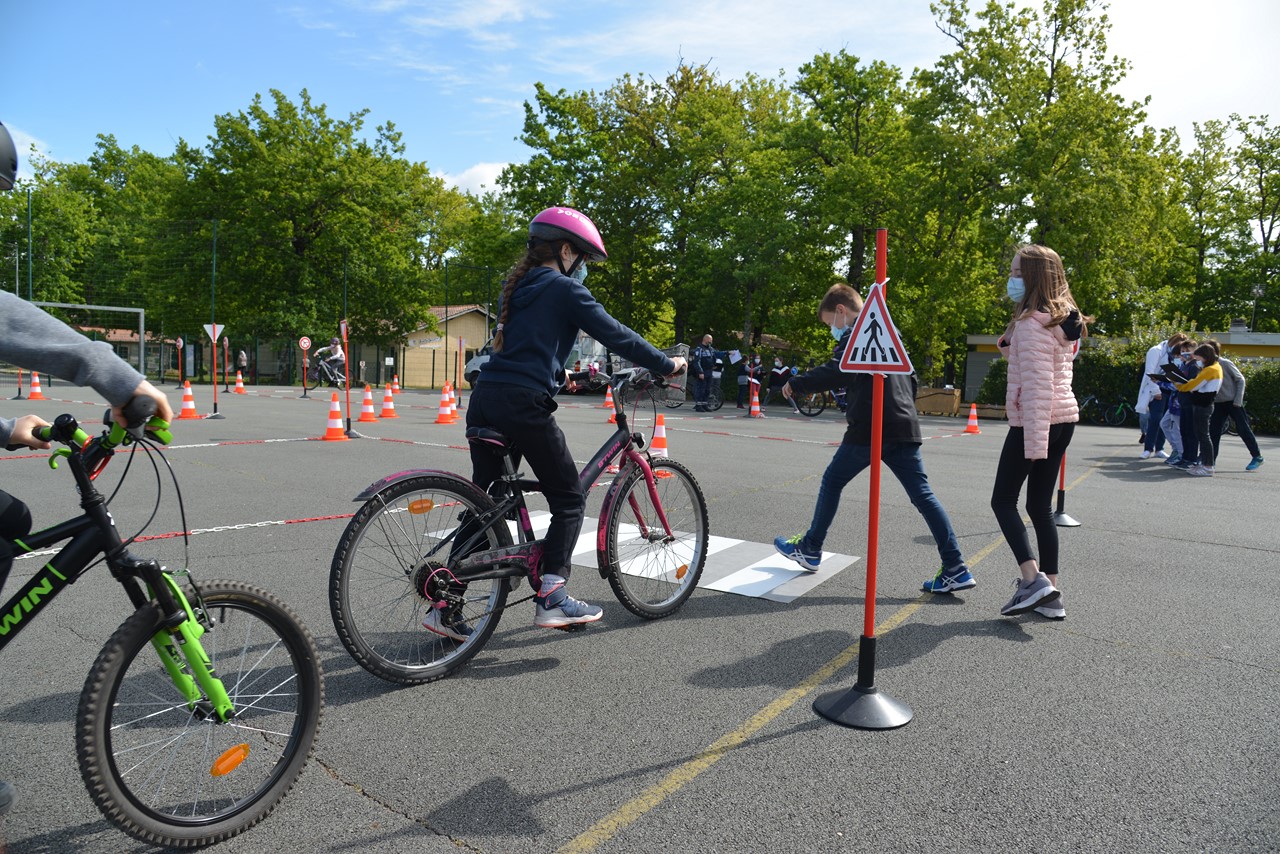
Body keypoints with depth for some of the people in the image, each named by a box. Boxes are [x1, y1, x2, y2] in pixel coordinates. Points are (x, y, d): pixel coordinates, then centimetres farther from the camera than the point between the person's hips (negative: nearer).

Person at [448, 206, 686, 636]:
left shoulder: (515, 287, 22)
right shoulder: (565, 289, -2)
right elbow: (615, 334, -4)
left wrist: (562, 373, 40)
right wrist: (667, 364, 5)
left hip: (485, 398, 8)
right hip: (523, 405, -8)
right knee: (568, 500, 6)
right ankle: (551, 597, 0)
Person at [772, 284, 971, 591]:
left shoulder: (855, 334, -4)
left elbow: (837, 372, -21)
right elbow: (911, 379, 28)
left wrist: (796, 384, -12)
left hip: (869, 429, -8)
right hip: (905, 428, 8)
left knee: (832, 481, 9)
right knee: (922, 495, 4)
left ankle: (810, 549, 20)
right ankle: (955, 568, 0)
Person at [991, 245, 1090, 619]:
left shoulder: (1032, 323, -15)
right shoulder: (1063, 320, 14)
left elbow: (1036, 385, -21)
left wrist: (1035, 443, -23)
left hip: (1035, 420, -9)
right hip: (1065, 418, 9)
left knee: (1003, 500, 3)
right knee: (1040, 505, 12)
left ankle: (1033, 578, -9)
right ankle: (1050, 594, 14)